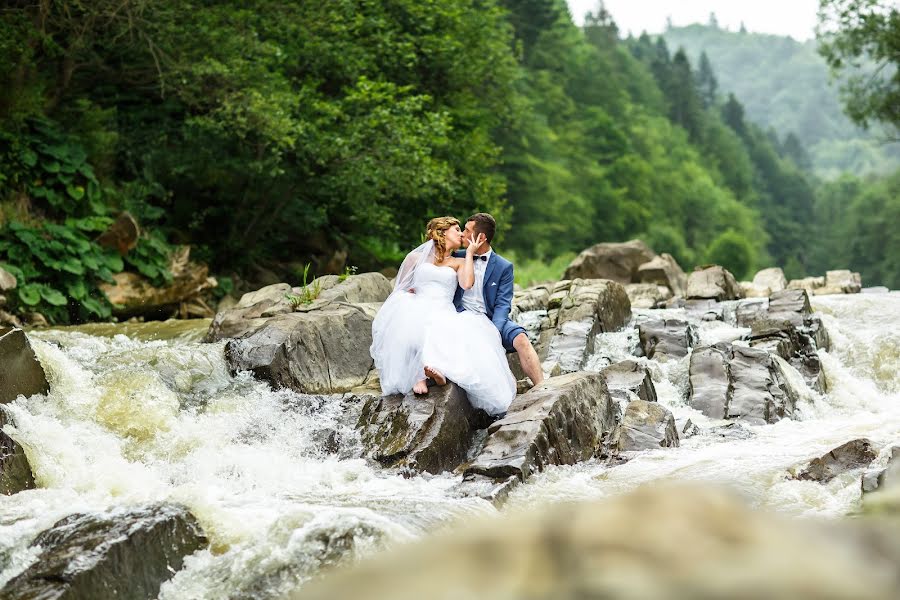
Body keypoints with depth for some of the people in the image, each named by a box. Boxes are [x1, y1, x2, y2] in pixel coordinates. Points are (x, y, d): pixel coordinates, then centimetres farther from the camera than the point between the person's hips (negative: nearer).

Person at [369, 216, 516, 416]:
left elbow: (466, 284, -1)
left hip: (445, 315, 1)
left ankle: (440, 367, -53)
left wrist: (470, 252, 8)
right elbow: (400, 290, 19)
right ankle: (418, 375, -38)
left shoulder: (459, 262, 21)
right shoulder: (416, 257, 20)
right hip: (418, 310, -1)